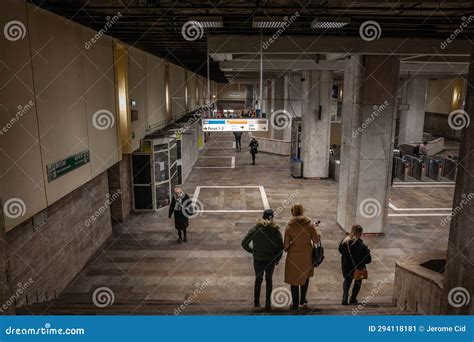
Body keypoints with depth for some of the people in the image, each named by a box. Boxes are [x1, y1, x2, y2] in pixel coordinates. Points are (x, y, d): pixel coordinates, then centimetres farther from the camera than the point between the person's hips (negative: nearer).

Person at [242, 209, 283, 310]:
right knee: (269, 280, 24)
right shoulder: (276, 230, -13)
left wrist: (252, 251, 5)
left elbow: (244, 243, -13)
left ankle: (256, 302, 33)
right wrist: (277, 259, 8)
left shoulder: (255, 229, -13)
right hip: (270, 261, 0)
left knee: (258, 280, 25)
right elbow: (280, 247, -9)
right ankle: (268, 303, 22)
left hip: (258, 260, 0)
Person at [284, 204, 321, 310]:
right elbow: (317, 240, -3)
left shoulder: (289, 226, -13)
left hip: (293, 255, -2)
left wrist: (287, 250, 13)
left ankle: (295, 303, 22)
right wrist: (316, 229, 11)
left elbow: (286, 244, -9)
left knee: (294, 279, 13)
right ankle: (302, 300, 34)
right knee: (305, 276, 25)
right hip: (306, 255, 2)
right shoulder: (310, 224, -12)